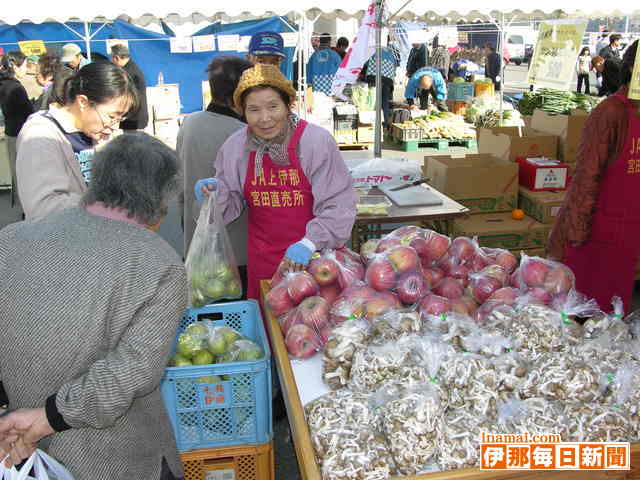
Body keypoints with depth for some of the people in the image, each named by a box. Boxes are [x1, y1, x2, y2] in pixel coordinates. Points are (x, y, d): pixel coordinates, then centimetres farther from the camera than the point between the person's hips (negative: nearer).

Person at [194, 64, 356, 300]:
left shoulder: (317, 141, -14)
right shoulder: (235, 147, -3)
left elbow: (338, 204, -13)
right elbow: (233, 203, 5)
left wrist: (310, 242, -24)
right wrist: (218, 192, -17)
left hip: (316, 255, -2)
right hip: (263, 261, 3)